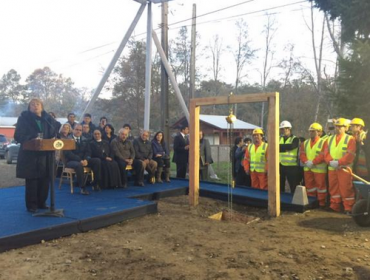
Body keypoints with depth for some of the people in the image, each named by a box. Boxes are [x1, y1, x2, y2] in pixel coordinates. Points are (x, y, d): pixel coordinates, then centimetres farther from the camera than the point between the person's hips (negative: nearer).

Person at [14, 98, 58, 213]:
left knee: (44, 180, 7)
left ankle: (42, 203, 21)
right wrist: (32, 139, -24)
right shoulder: (23, 118, -1)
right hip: (30, 155, -4)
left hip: (45, 155, 4)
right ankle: (31, 205, 9)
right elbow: (18, 136, -8)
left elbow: (53, 134, 15)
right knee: (31, 180, -1)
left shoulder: (48, 119, 11)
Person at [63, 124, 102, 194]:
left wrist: (86, 159, -15)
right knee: (79, 165, -39)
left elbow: (88, 151, 8)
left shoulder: (84, 140, 16)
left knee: (97, 161, -18)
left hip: (83, 160, 6)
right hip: (71, 161, -5)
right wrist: (79, 160, -25)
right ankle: (82, 187, -28)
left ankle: (95, 183, -11)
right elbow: (68, 153, -14)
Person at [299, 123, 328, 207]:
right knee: (309, 186, 13)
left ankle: (321, 203, 14)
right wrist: (306, 162, -14)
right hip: (307, 169, 6)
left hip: (319, 169, -5)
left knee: (320, 186, 2)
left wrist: (313, 162, -21)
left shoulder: (323, 142, -5)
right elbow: (302, 154, 5)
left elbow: (323, 155, -15)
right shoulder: (305, 143, 13)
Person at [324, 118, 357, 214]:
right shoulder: (330, 139, 14)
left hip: (344, 168, -5)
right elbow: (326, 153, 6)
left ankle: (348, 208, 6)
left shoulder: (350, 139, -2)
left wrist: (338, 162, -21)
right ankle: (335, 206, 20)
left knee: (346, 189, -3)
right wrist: (330, 161, -13)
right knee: (333, 188, 10)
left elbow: (350, 155, -12)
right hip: (332, 168, 5)